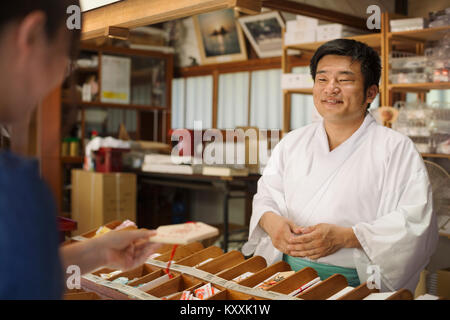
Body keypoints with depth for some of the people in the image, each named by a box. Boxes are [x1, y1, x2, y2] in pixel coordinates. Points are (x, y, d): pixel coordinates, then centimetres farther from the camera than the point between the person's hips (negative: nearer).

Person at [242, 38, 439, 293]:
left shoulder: (396, 149, 1)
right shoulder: (292, 143, 16)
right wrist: (271, 220, -8)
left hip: (357, 282, -3)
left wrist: (345, 236, -18)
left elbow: (416, 222, -7)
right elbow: (267, 195, 16)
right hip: (288, 276, 4)